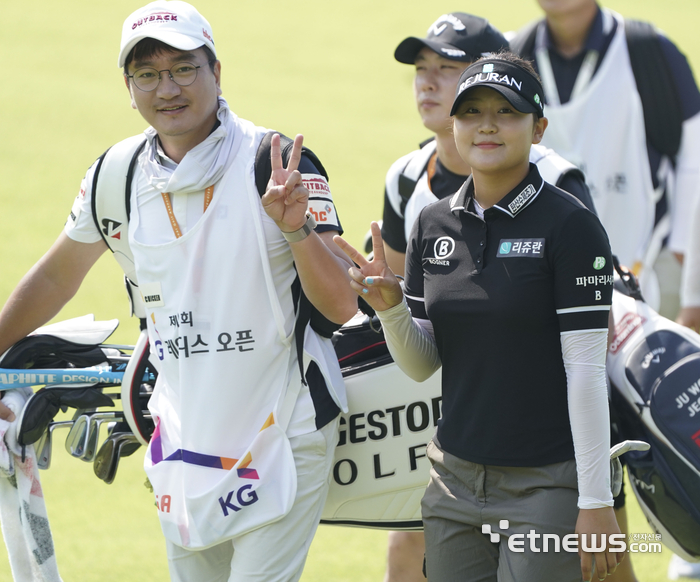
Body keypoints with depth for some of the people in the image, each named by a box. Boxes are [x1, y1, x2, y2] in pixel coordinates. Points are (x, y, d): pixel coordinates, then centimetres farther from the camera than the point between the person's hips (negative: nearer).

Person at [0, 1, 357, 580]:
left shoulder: (278, 165, -11)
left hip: (283, 439, -4)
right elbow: (57, 276, 20)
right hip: (182, 440, 4)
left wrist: (295, 228, -30)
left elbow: (340, 306, -14)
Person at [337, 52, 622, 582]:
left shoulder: (570, 225, -9)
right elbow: (422, 365, 11)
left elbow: (586, 370, -12)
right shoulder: (435, 225, 8)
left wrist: (596, 503, -14)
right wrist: (390, 306, -9)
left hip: (547, 485, -5)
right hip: (457, 479, 6)